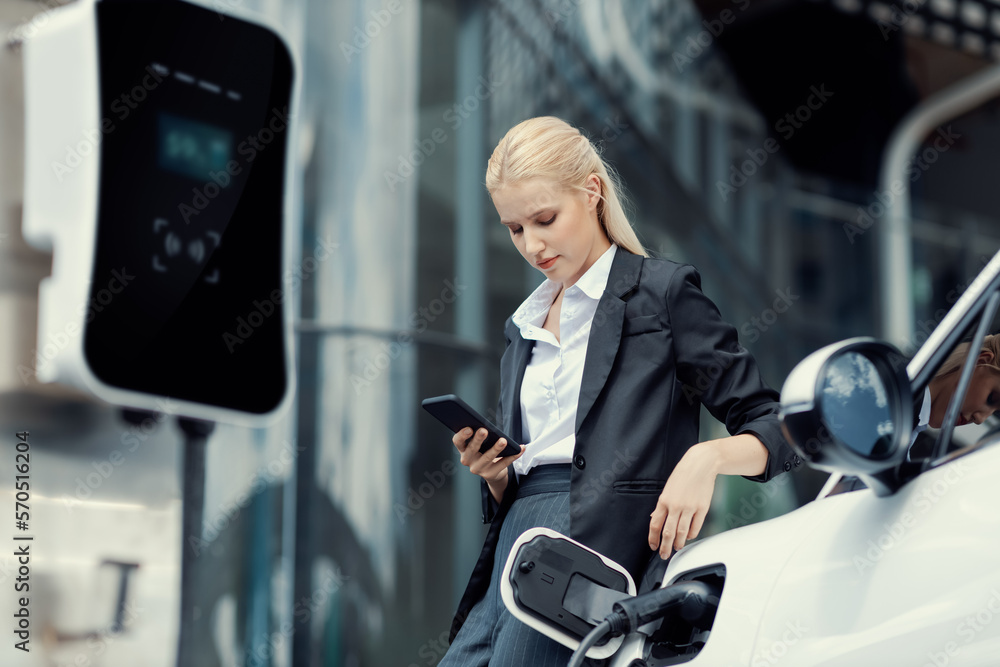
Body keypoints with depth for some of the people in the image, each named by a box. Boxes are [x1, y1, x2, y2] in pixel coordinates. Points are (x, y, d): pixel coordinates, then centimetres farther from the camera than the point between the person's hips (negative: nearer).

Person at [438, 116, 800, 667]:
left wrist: (705, 457, -18)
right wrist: (492, 473, 4)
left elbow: (776, 429, 2)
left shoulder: (662, 291, 6)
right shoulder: (523, 327, 25)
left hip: (602, 535, -6)